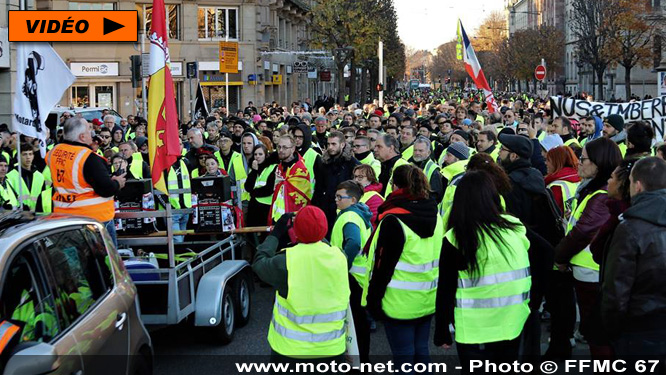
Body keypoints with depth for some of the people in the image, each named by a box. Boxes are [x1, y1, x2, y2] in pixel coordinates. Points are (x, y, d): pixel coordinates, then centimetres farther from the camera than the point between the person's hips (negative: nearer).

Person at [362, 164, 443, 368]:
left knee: (403, 355, 1)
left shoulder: (393, 221, -18)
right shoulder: (435, 215, 5)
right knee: (421, 351, 16)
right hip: (426, 300, 7)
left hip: (399, 303, -7)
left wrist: (373, 299, -7)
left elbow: (383, 265, -16)